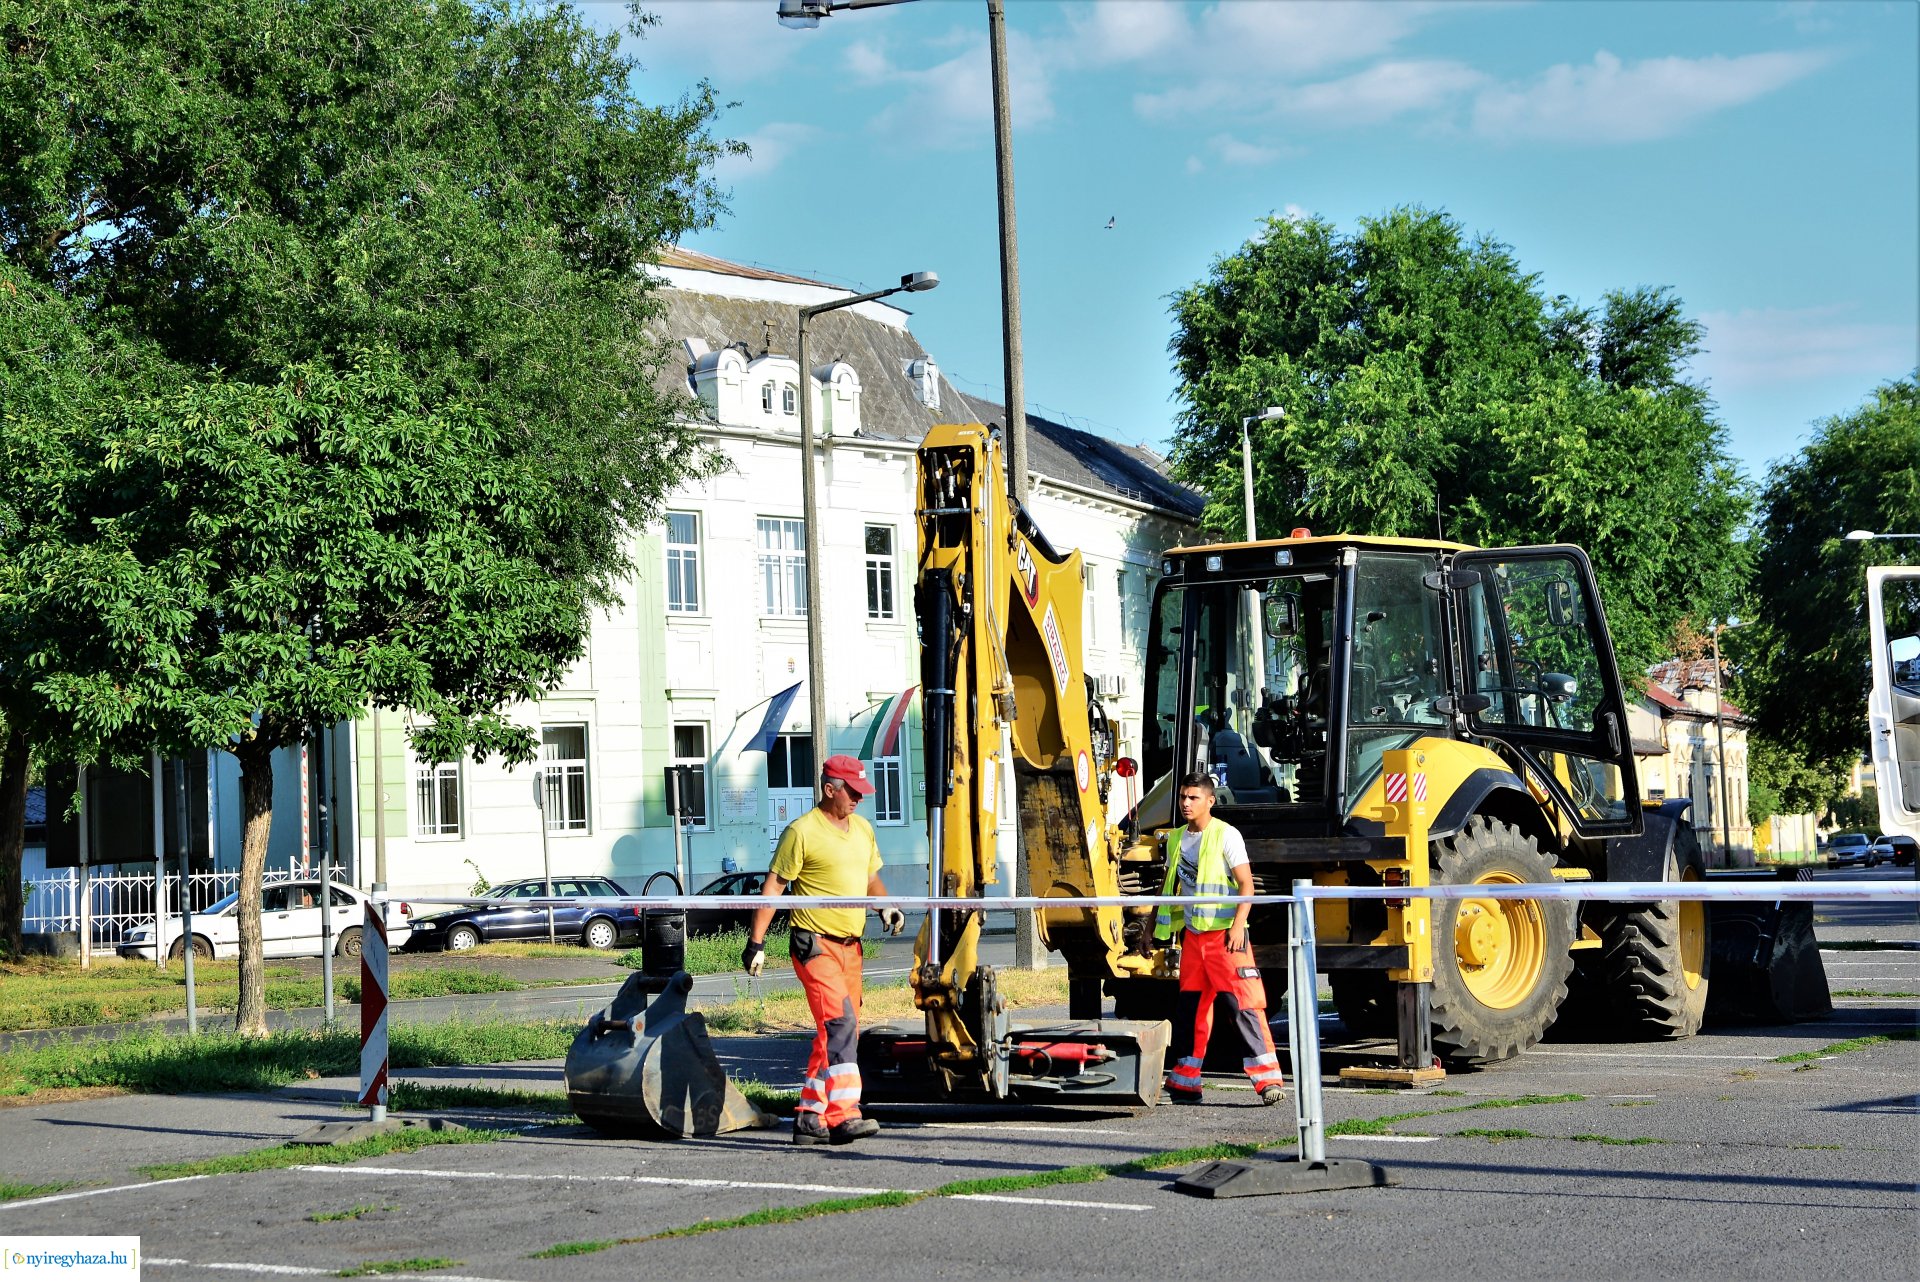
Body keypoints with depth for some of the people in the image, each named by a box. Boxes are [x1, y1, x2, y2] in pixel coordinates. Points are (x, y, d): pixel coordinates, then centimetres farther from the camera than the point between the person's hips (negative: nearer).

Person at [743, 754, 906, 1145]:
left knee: (840, 1031, 9)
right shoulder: (802, 831, -9)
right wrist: (756, 941, -12)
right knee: (838, 1023, -20)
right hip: (815, 945, -8)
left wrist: (885, 907, 5)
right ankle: (843, 1115, -26)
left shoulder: (863, 829, 14)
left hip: (850, 946, 8)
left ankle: (810, 1115, 17)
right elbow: (773, 887, -8)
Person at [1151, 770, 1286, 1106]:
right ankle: (1185, 1084, 16)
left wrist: (1238, 926, -21)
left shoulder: (1226, 835, -7)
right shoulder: (1176, 839, 12)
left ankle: (1269, 1080, -12)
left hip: (1224, 934, -7)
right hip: (1192, 934, 7)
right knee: (1189, 1009, 9)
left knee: (1243, 1004, -11)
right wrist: (1156, 927, 23)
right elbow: (1169, 886, 23)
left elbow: (1246, 884, -11)